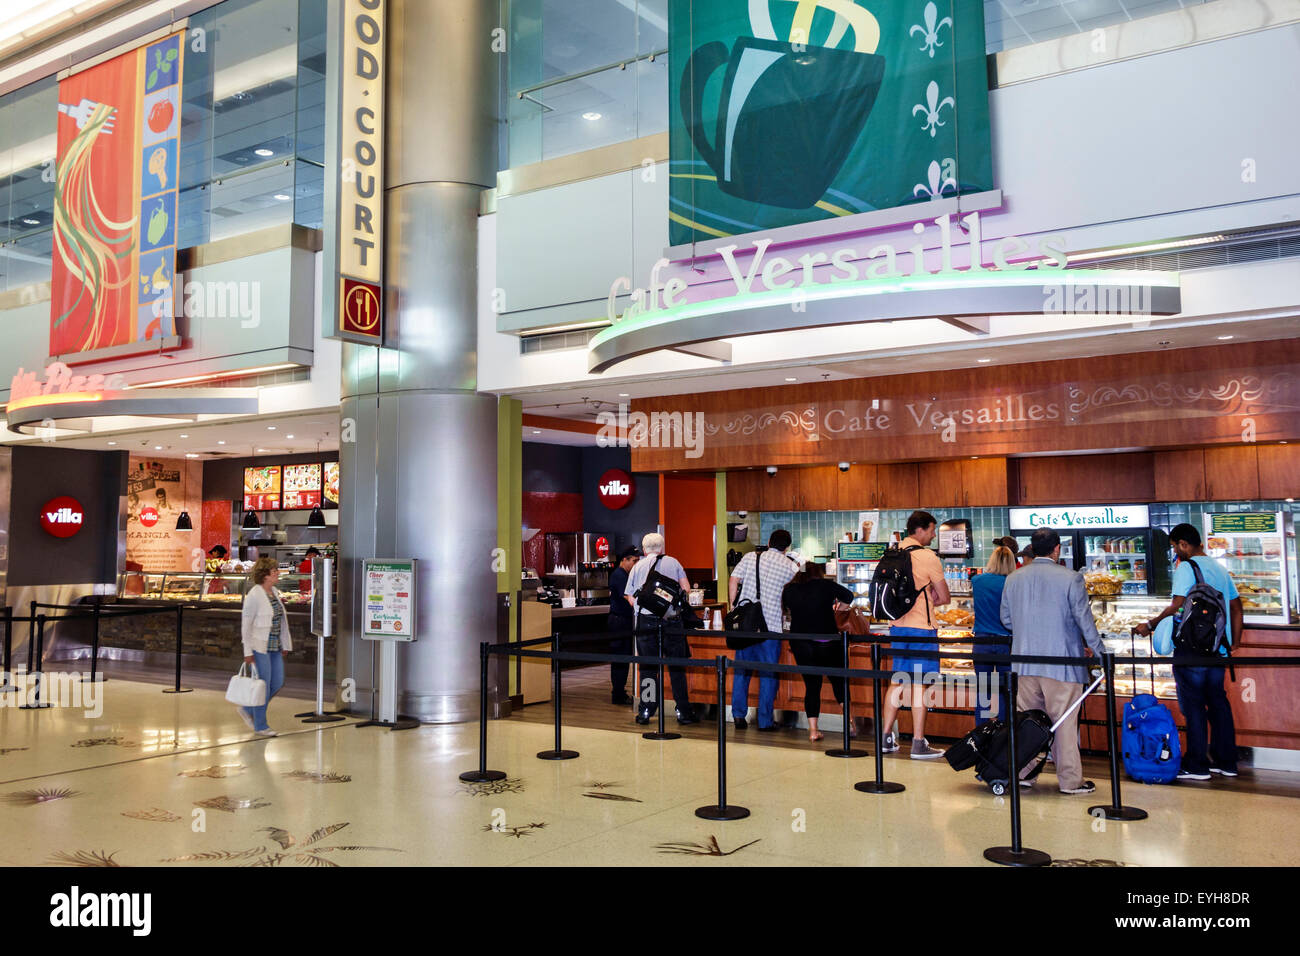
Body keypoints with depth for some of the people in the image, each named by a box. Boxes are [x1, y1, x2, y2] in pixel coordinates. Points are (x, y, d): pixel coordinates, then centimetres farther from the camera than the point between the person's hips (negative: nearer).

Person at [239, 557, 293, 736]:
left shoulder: (274, 592, 10)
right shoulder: (254, 595, -14)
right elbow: (246, 624, -14)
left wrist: (284, 645, 15)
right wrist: (248, 652, -15)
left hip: (274, 646, 8)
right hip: (259, 647, -8)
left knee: (277, 683, 10)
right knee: (263, 685, -1)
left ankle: (248, 710, 28)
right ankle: (260, 726, 12)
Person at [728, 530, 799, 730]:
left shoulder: (750, 557, 7)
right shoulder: (790, 566, 2)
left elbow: (733, 582, 3)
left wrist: (735, 608, 8)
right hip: (771, 624, -2)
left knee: (742, 669, 12)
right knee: (768, 672, 6)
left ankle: (739, 715, 13)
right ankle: (765, 720, 8)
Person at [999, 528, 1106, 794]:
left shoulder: (1013, 579, 6)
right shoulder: (1070, 578, -9)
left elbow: (1006, 619, 12)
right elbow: (1084, 620, -7)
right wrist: (1100, 652, 2)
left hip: (1025, 662, 4)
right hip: (1062, 661, -4)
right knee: (1064, 721, 3)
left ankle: (1022, 773, 18)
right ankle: (1070, 780, 10)